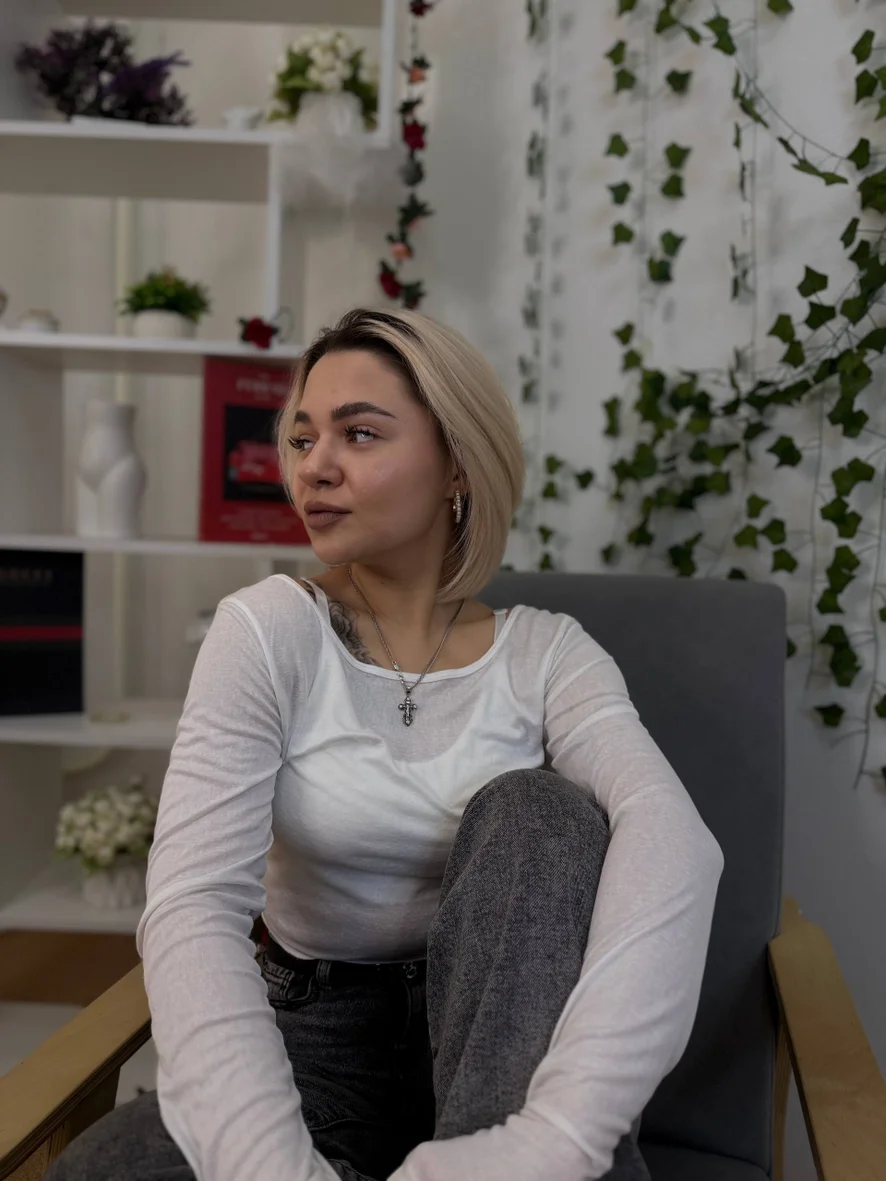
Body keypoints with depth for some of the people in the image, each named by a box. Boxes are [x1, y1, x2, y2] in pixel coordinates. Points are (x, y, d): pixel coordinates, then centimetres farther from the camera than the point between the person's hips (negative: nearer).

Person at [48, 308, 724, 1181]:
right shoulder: (265, 632, -9)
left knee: (539, 811, -27)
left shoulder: (544, 652, -8)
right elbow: (191, 909, -22)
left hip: (490, 1027, 1)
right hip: (315, 1027, 0)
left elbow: (673, 839, -28)